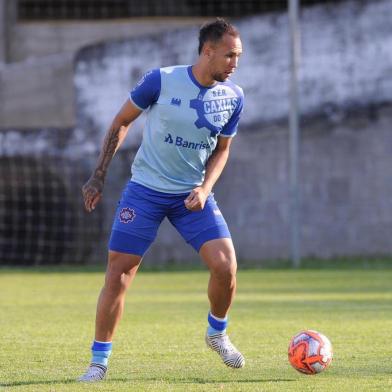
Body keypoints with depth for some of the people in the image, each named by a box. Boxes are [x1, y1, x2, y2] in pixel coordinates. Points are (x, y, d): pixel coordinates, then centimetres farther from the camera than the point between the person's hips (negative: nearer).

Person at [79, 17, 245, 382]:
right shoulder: (162, 80, -14)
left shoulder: (232, 98, -3)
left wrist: (204, 189, -8)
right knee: (118, 273, -5)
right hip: (145, 189, -2)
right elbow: (121, 122, -1)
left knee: (225, 266, -13)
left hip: (193, 194, 3)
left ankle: (217, 333, 16)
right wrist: (98, 176, -1)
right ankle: (99, 360, 9)